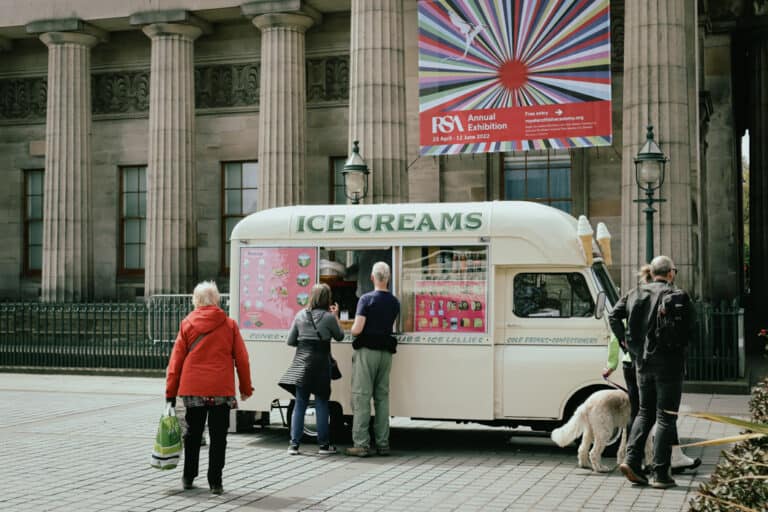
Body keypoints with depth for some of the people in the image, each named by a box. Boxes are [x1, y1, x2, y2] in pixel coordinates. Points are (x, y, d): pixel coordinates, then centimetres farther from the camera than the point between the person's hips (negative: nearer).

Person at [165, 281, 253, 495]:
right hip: (221, 389, -1)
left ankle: (188, 478, 22)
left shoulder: (187, 324, 2)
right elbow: (241, 359, 3)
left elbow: (176, 359, 2)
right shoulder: (229, 325, 2)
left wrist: (170, 393, 7)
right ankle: (215, 482, 3)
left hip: (192, 389, 1)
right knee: (218, 437, 4)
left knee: (192, 434, 15)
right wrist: (246, 388, 12)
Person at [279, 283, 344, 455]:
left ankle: (294, 444, 6)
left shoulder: (300, 315, 4)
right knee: (321, 404, 5)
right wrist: (336, 316, 16)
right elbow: (339, 336, 9)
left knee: (299, 405, 7)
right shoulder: (328, 317, -7)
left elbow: (290, 341, 7)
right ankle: (324, 444, 9)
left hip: (301, 363, 3)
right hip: (320, 364, -3)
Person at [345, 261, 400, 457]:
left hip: (366, 352, -5)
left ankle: (361, 444, -5)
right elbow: (391, 326, 12)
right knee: (382, 397, 11)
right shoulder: (394, 302, 8)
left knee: (361, 397, -3)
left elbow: (357, 329, -14)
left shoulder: (367, 299, -10)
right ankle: (383, 444, 11)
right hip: (386, 352, 6)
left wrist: (352, 329, 7)